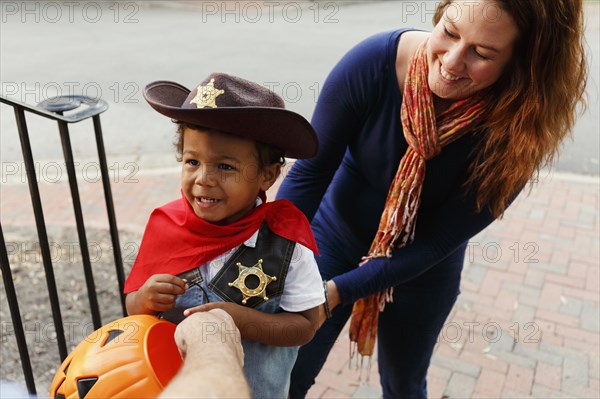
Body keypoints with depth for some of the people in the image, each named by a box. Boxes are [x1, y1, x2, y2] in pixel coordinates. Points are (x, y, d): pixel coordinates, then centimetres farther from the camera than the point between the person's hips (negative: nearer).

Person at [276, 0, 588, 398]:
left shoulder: (518, 128, -26)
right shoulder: (372, 63, -26)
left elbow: (439, 240, -21)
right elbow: (310, 172, -18)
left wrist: (340, 290, -27)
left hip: (423, 271, 1)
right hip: (336, 237, 0)